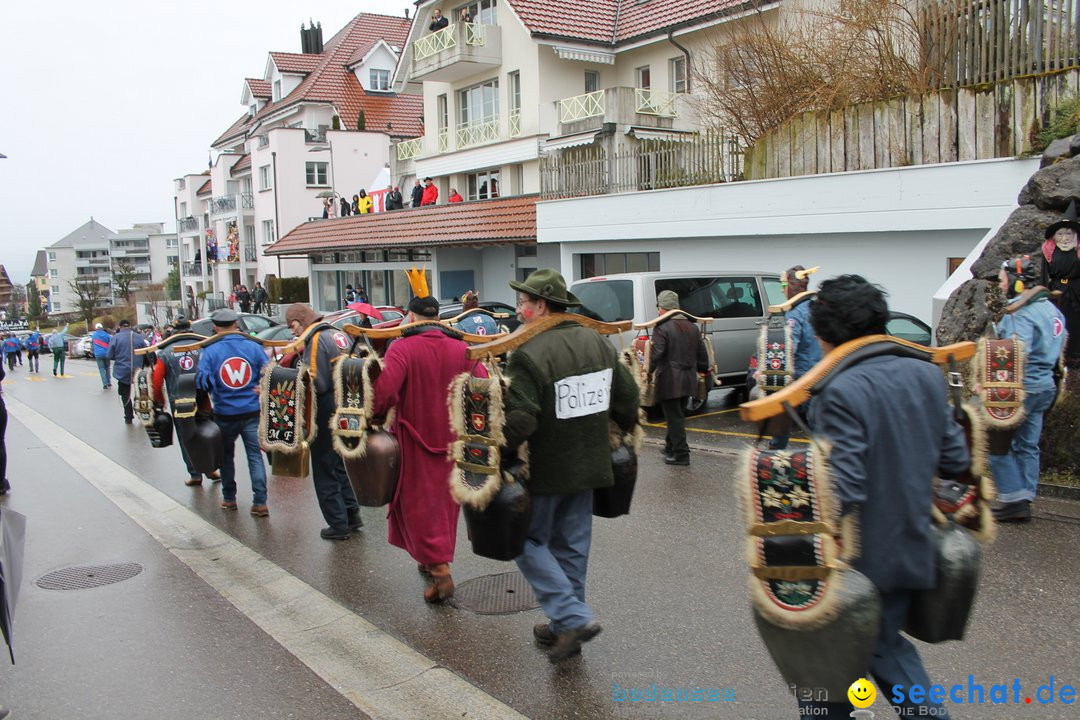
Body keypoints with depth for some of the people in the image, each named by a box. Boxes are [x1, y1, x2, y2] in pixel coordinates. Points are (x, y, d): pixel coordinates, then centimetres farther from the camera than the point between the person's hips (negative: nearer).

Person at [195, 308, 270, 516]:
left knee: (226, 455, 19)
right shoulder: (253, 347, -3)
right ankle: (260, 502, -2)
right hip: (251, 412, 0)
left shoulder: (210, 351, -8)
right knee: (255, 455, 5)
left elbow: (202, 381, -14)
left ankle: (229, 498, 28)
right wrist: (261, 390, 8)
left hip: (224, 414, 0)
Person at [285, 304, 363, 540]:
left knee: (324, 472, 3)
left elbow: (316, 383, -23)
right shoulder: (335, 333, 11)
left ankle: (338, 525, 7)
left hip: (326, 415, -9)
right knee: (340, 466, 21)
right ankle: (352, 514, 27)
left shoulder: (316, 340, -16)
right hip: (345, 411, 9)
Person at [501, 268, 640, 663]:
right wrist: (620, 433, 23)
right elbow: (627, 395, 9)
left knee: (530, 541, 9)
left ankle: (574, 617, -2)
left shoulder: (528, 354, -20)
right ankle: (565, 626, 27)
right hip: (587, 465, 7)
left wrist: (498, 453, -13)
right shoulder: (598, 342, 4)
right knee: (572, 544, 17)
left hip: (543, 469, -7)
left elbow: (518, 419, -27)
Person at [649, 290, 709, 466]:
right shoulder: (692, 327, 9)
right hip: (688, 380, 8)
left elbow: (655, 355, -25)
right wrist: (703, 369, 28)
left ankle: (681, 454, 1)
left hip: (669, 382, -8)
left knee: (674, 418, -1)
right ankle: (671, 447, 33)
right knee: (678, 416, 20)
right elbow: (701, 354, 14)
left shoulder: (662, 329, -15)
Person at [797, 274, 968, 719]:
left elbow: (842, 491, -27)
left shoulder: (842, 392, -24)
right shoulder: (927, 374, -1)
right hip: (910, 549, 7)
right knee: (886, 642, 24)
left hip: (857, 560, -7)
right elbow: (955, 460, 5)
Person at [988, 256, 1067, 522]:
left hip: (1021, 388, -10)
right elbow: (1058, 347, 21)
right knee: (1027, 445, 14)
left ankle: (1014, 499, -1)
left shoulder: (1021, 315, -19)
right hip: (1045, 387, 10)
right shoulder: (1050, 308, 12)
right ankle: (1024, 501, 19)